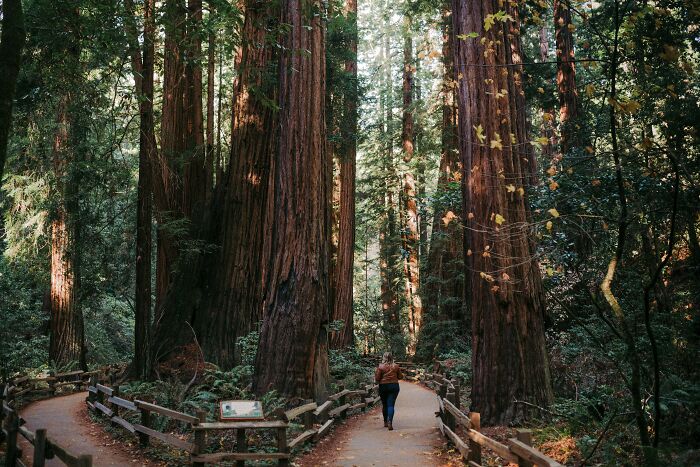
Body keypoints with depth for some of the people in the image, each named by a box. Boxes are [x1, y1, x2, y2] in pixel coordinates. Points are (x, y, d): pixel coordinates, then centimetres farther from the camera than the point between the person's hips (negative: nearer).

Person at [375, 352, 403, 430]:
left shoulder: (380, 366, -7)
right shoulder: (396, 366, -1)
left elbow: (377, 378, -8)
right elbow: (400, 376, 7)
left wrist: (376, 372, 10)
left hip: (383, 386, -1)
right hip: (394, 386, 1)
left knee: (384, 404, 14)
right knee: (391, 404, -3)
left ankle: (386, 422, 25)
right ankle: (390, 422, -19)